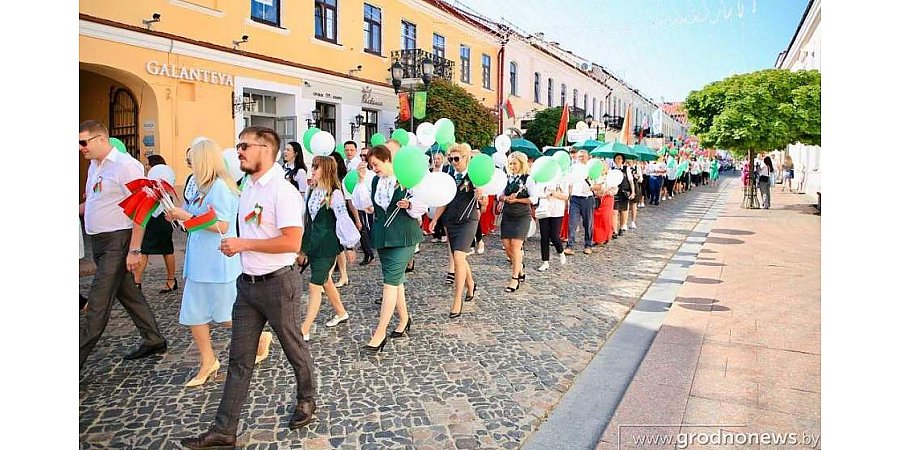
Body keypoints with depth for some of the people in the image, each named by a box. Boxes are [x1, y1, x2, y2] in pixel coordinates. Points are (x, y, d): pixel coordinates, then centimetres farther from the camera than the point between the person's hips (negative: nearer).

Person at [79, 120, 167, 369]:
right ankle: (153, 340, 28)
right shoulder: (93, 166, 12)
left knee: (98, 302, -5)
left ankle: (79, 356, 1)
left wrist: (134, 250, -21)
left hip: (118, 240, -9)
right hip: (100, 241, 9)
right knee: (127, 293, 16)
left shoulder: (126, 165, -14)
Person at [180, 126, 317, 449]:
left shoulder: (282, 190, -17)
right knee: (239, 359, 11)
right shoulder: (247, 187, 10)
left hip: (277, 283, -8)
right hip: (247, 283, 8)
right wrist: (236, 245, 6)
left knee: (294, 348, 13)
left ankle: (307, 400, 37)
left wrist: (245, 244, -19)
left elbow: (292, 242, -25)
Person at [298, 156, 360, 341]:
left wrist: (349, 245, -11)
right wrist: (303, 246, 18)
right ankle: (341, 313, 39)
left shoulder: (335, 194, -15)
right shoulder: (312, 191, 6)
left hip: (327, 246, -8)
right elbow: (307, 218, 14)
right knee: (325, 281, 19)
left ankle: (304, 330, -1)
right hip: (313, 244, 8)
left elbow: (343, 219, -14)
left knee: (315, 286, -6)